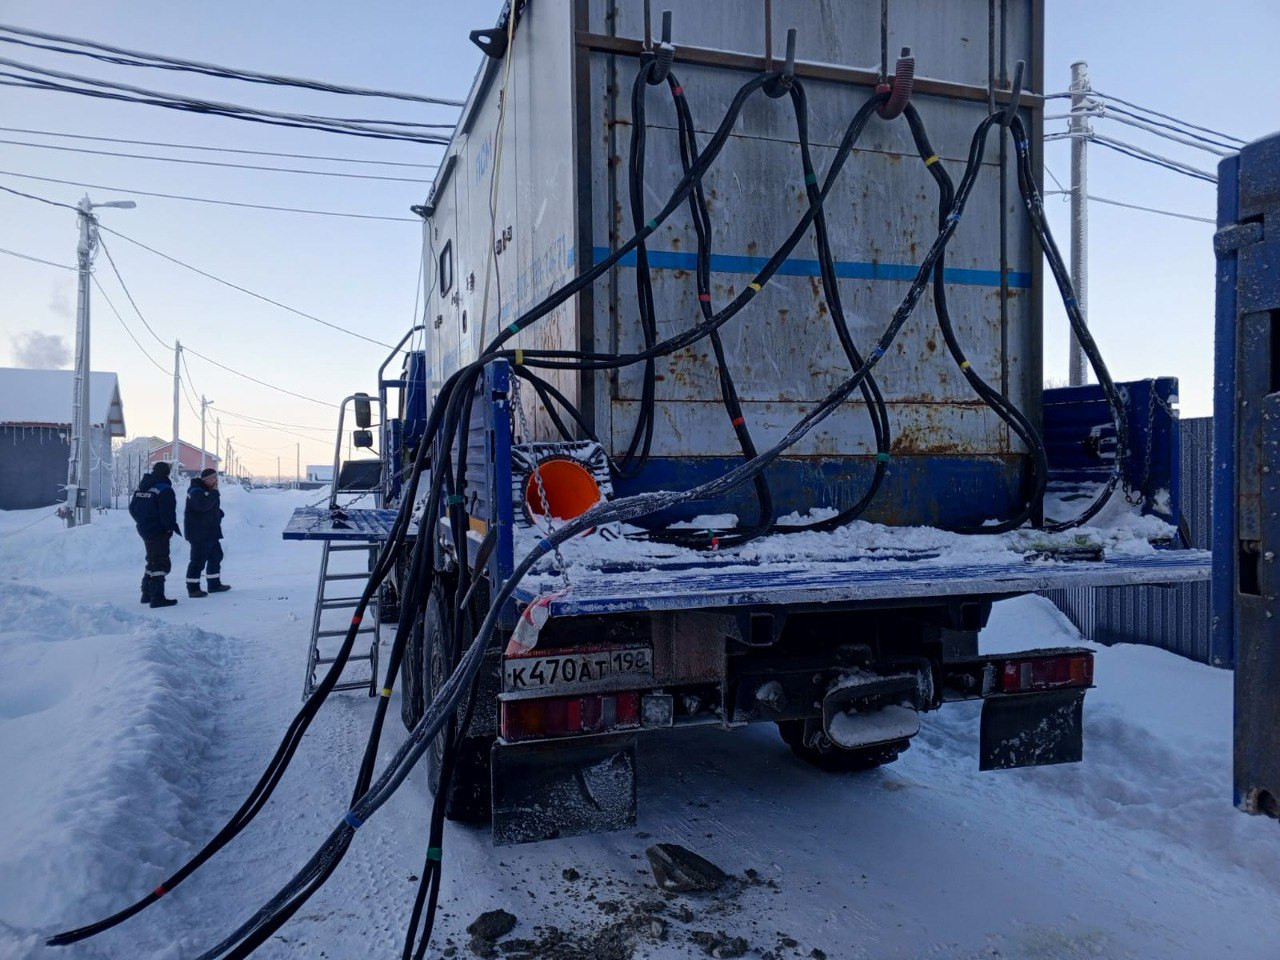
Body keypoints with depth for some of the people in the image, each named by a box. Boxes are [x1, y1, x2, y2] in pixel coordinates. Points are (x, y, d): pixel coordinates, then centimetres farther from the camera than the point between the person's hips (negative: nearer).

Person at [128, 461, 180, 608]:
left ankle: (147, 593, 26)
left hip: (144, 530, 9)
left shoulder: (141, 488, 11)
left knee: (152, 561, 20)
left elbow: (133, 508, 15)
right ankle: (157, 597, -12)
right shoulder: (164, 489, -16)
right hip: (159, 532, -9)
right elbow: (167, 513, -21)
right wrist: (172, 527, -7)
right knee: (160, 563, -7)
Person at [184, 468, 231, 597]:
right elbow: (203, 505, -34)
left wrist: (219, 513, 7)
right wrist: (214, 493, -25)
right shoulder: (196, 491, -16)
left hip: (210, 532, 10)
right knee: (198, 560, -8)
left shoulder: (208, 490, 16)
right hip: (199, 533, -10)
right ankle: (193, 588, -2)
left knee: (216, 556, 17)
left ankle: (214, 584, 28)